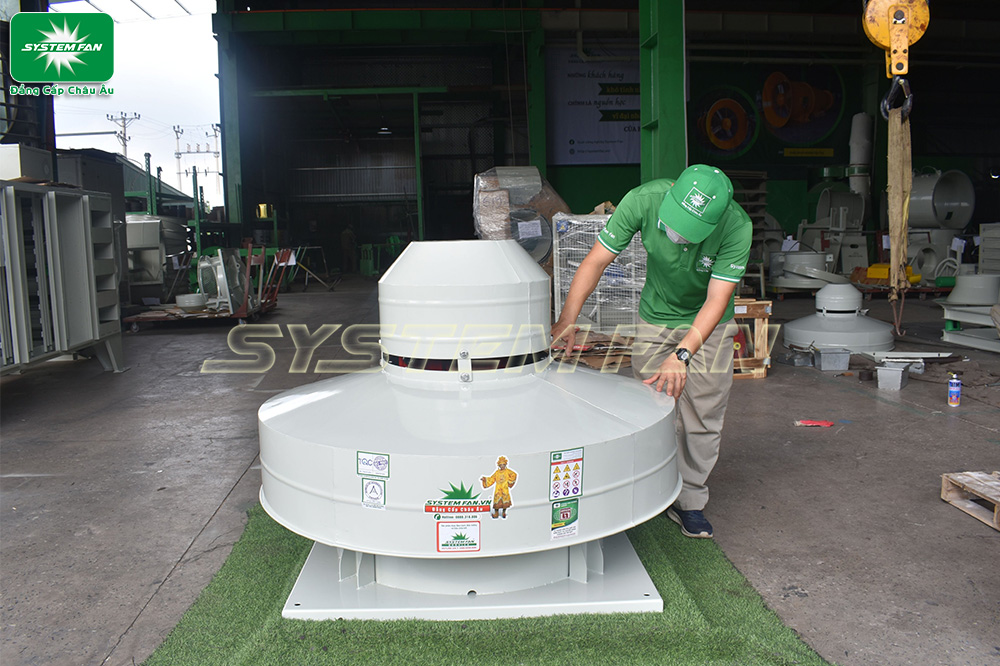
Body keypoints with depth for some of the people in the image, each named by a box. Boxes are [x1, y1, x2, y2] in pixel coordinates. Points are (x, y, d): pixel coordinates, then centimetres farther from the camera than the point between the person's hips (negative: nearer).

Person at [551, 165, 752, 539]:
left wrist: (682, 354, -44)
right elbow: (597, 259, -23)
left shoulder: (737, 227, -31)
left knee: (703, 418, 2)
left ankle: (690, 502, 19)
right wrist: (568, 318, -32)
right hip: (656, 318, 1)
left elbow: (716, 301, -31)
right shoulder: (645, 200, -28)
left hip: (708, 325, 0)